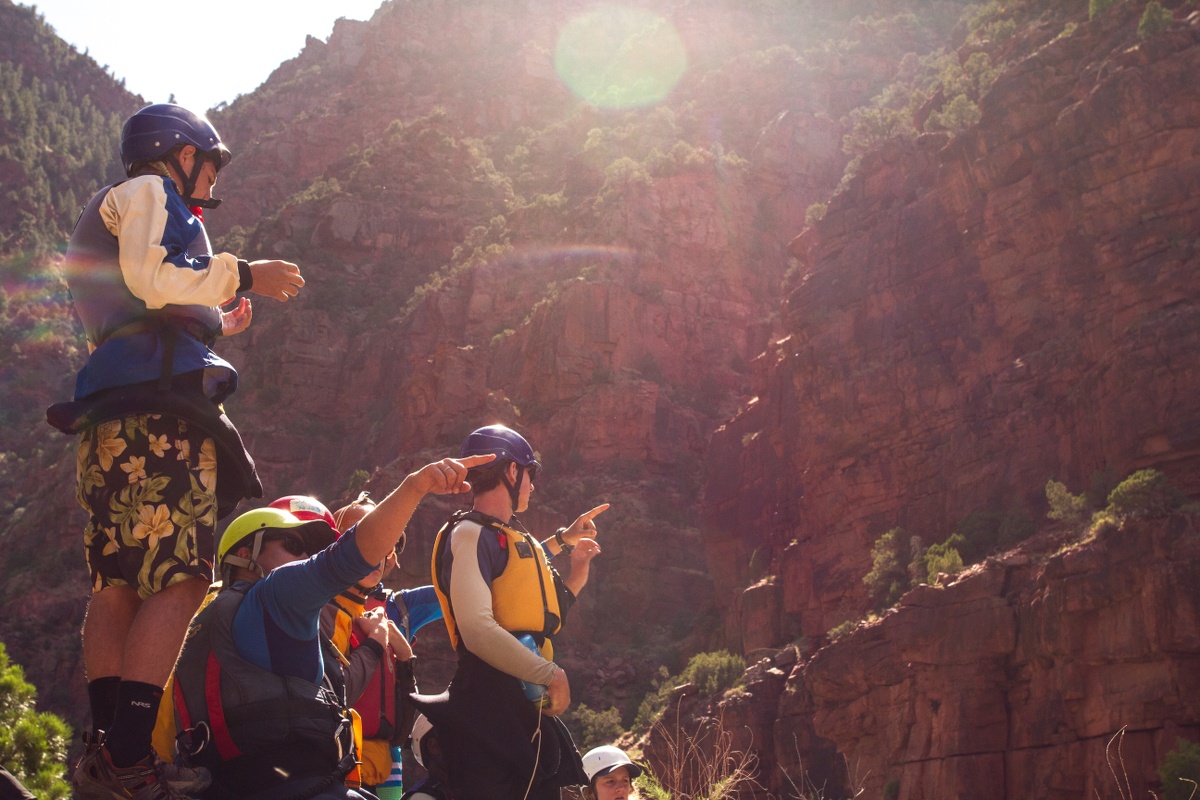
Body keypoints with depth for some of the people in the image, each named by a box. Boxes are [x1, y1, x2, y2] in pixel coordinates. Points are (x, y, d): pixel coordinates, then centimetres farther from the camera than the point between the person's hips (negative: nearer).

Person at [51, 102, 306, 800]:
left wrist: (214, 323, 37)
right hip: (161, 410, -10)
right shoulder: (151, 193, 5)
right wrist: (242, 275, -7)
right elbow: (146, 277, -14)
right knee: (179, 582, -15)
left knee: (118, 585, 5)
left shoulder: (114, 209, 34)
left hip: (111, 420, 10)